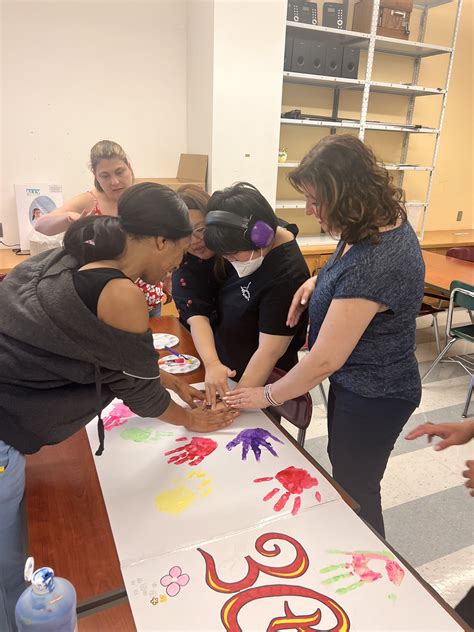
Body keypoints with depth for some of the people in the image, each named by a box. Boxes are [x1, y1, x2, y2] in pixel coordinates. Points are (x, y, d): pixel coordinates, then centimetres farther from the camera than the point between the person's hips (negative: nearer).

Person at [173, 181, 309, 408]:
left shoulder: (286, 275, -26)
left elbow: (270, 350, -26)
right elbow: (197, 312, -9)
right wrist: (211, 363, -22)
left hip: (260, 382, -6)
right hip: (225, 373, 7)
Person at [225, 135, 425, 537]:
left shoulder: (374, 263, -35)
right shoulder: (386, 221, -6)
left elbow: (324, 361, -29)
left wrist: (267, 396, -13)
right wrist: (318, 283, -5)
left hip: (373, 397, -10)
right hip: (356, 381, 10)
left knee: (356, 489, 15)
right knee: (342, 470, 28)